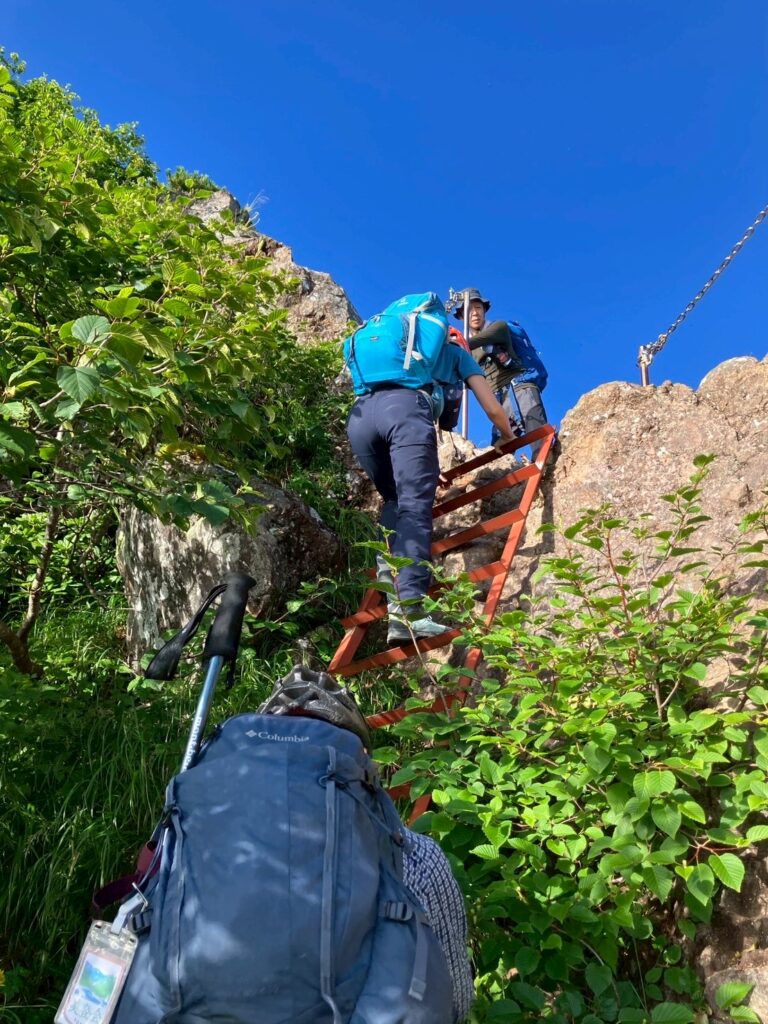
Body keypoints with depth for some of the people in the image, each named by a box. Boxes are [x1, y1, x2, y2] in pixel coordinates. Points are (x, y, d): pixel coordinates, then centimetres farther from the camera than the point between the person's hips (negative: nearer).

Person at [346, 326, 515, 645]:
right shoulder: (456, 352, 35)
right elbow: (494, 410, 31)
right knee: (414, 506, -13)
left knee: (394, 502, 20)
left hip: (358, 414, 5)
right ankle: (408, 609, -28)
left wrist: (427, 471, 50)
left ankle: (391, 587, 3)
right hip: (405, 407, -5)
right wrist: (510, 440, 52)